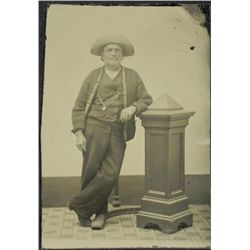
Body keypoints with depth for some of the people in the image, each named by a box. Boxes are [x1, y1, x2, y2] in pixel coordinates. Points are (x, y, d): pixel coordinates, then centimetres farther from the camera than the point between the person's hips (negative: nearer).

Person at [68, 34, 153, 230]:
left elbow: (146, 100, 11)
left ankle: (80, 205, 4)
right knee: (91, 172, -2)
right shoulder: (93, 76, 9)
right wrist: (79, 132, -3)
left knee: (110, 174, -13)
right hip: (94, 129, 0)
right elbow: (79, 107, 8)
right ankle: (100, 213, 18)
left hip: (118, 133, 1)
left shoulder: (133, 77, 11)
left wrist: (133, 107, -11)